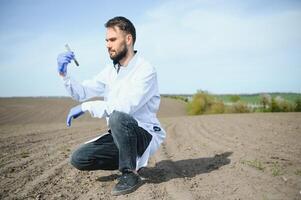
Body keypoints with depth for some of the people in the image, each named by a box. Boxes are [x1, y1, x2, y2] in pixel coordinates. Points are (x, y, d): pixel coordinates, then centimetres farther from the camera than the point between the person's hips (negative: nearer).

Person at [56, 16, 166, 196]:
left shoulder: (146, 70, -16)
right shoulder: (110, 71, 8)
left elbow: (126, 106, -29)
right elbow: (82, 92, 7)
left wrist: (86, 107, -23)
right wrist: (64, 73, -10)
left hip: (145, 134, -7)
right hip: (120, 135, 7)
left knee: (118, 117, -37)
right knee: (79, 159, -8)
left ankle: (130, 173, -16)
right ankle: (131, 160, 10)